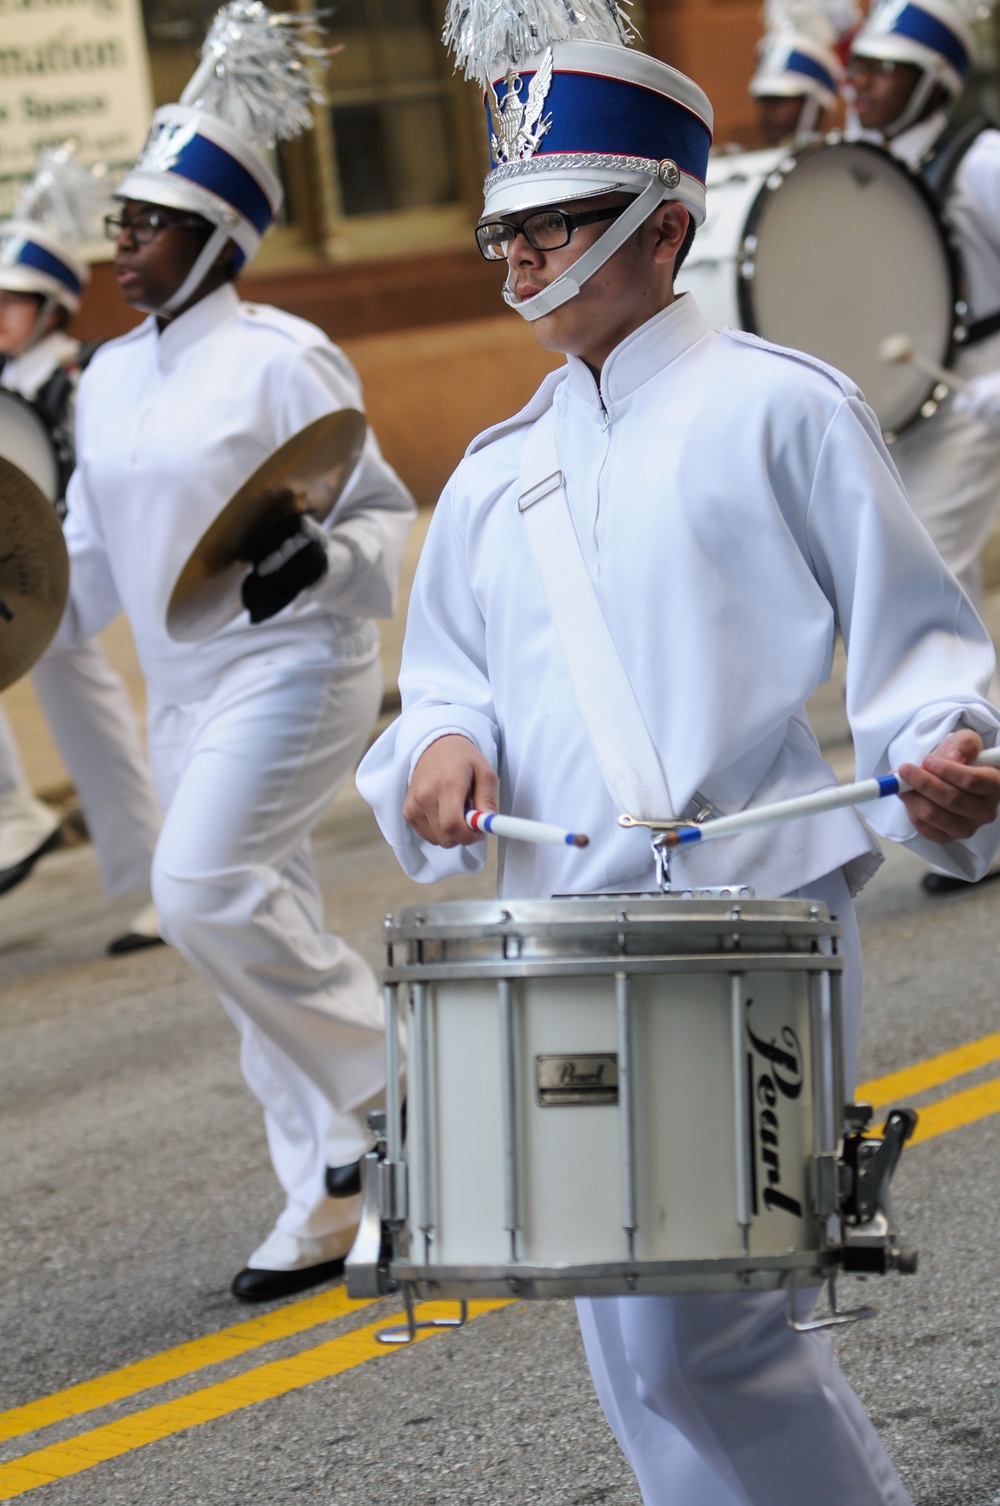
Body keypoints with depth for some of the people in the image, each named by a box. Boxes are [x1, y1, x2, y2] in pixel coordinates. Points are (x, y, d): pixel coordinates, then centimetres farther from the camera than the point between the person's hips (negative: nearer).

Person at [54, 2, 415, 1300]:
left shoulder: (282, 360, -11)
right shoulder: (111, 379, 11)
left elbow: (386, 516, -9)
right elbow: (96, 550, 19)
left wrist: (314, 564, -28)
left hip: (290, 671, -8)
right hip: (183, 688, 8)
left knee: (204, 889, -23)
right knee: (259, 933, 9)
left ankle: (383, 1070, -2)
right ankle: (328, 1203, 16)